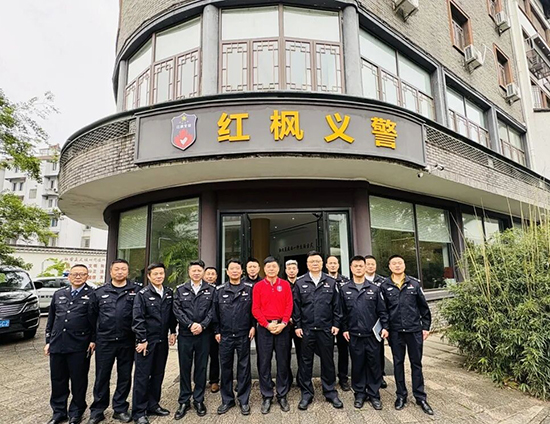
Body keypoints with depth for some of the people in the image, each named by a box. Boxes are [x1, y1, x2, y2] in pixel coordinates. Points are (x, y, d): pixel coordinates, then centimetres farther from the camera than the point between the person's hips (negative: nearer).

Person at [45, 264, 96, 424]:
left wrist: (93, 340, -8)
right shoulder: (58, 294, 12)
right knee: (57, 380, 14)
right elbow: (51, 319, 17)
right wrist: (48, 341, 14)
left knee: (78, 381, 7)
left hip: (79, 346, -4)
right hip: (57, 344, 5)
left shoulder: (92, 295, -4)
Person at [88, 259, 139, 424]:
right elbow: (93, 316, 9)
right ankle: (97, 411, 27)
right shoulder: (100, 292, 5)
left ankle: (120, 409, 28)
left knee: (125, 376, 11)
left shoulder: (136, 291, -1)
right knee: (102, 377, 10)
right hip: (104, 341, 1)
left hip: (127, 342, -1)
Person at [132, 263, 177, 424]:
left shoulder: (169, 293, 6)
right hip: (147, 340, -5)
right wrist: (142, 340, -15)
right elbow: (138, 319, -12)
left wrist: (172, 332, 6)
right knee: (142, 376, 3)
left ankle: (153, 405, 29)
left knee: (158, 374, 14)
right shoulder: (142, 294, -9)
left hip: (162, 340, 5)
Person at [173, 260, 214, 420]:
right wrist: (190, 324, -12)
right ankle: (184, 401, 22)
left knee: (201, 368, 8)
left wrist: (202, 325, -14)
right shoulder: (180, 289, 5)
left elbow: (212, 310, -1)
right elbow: (177, 310, -2)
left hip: (204, 334, 0)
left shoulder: (211, 290, 4)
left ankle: (199, 400, 23)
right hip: (185, 334, 1)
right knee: (185, 368, 8)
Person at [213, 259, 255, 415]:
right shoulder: (220, 290, 4)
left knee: (244, 367, 7)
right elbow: (215, 312, 6)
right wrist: (217, 331, 4)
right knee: (226, 368, 11)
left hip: (244, 335, -1)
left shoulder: (249, 289, -1)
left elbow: (254, 309, 3)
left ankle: (243, 400, 21)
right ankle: (227, 400, 26)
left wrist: (253, 326, -3)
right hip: (225, 336, 2)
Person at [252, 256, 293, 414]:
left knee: (283, 362, 8)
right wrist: (267, 324, -11)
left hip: (282, 327, 0)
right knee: (264, 363, 5)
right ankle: (267, 397, 18)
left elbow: (289, 305, 0)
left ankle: (282, 396, 22)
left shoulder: (285, 284, 4)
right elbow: (255, 309, -2)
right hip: (264, 328, 0)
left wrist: (283, 323, -11)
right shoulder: (258, 286, 2)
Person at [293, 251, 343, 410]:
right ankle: (306, 394, 23)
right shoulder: (300, 283, 1)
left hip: (326, 329, 1)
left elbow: (336, 305, 5)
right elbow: (296, 306, 1)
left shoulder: (331, 283, 4)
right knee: (305, 362, 9)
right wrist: (297, 326, -2)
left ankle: (330, 392, 27)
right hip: (306, 329, 0)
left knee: (328, 361, 11)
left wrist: (336, 324, 1)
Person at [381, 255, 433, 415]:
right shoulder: (385, 286, -2)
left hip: (414, 330, 0)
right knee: (398, 363, 11)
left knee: (416, 363, 11)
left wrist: (426, 327, 3)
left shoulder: (414, 283, 0)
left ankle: (420, 397, 23)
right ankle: (401, 395, 25)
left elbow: (423, 307, 4)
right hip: (395, 331, 0)